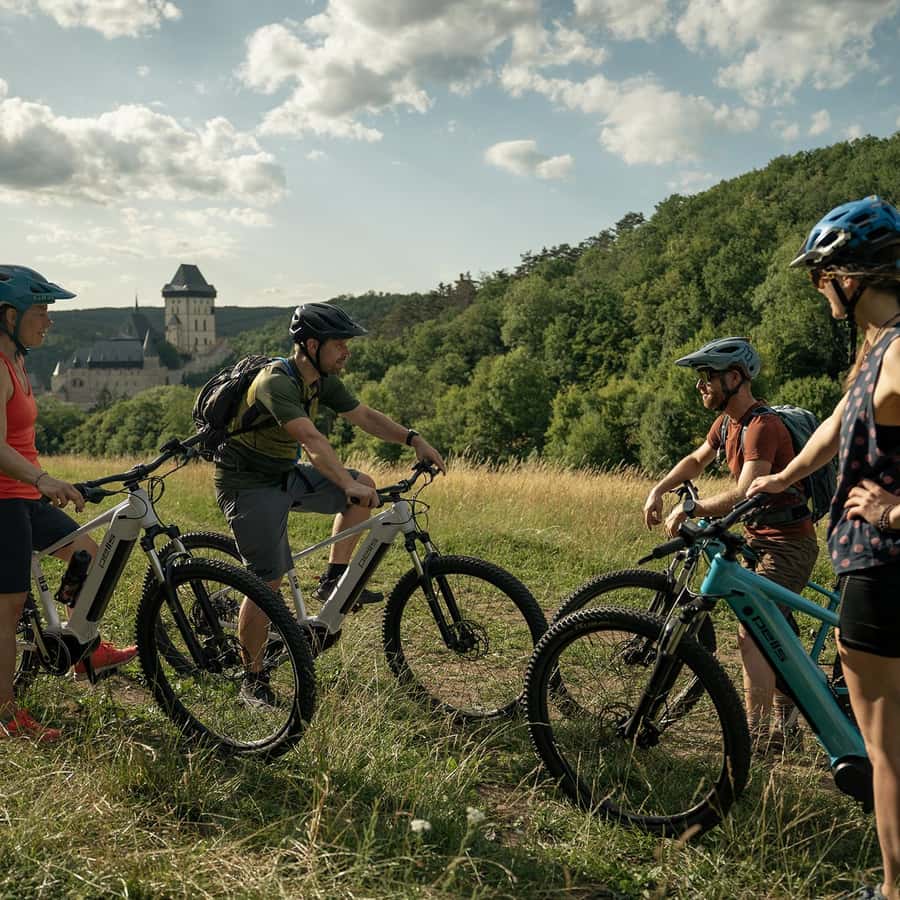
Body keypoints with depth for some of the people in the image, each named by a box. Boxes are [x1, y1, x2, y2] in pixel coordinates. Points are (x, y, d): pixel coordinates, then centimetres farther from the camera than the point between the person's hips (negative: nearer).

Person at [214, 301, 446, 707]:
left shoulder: (323, 382, 0)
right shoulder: (276, 383, -27)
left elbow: (365, 416, 7)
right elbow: (311, 439, -39)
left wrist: (414, 439, -6)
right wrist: (347, 484, -48)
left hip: (284, 475, 9)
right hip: (247, 484, -9)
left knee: (363, 487, 2)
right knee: (268, 580, -12)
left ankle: (332, 581, 7)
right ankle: (252, 679, 3)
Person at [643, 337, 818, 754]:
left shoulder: (763, 426, -24)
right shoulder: (727, 421, 7)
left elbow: (746, 493, -33)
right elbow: (697, 459, 24)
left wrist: (689, 508, -24)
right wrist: (659, 490, 9)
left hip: (788, 544, -10)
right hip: (761, 537, 10)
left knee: (750, 635, -15)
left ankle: (756, 738, -9)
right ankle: (784, 729, 29)